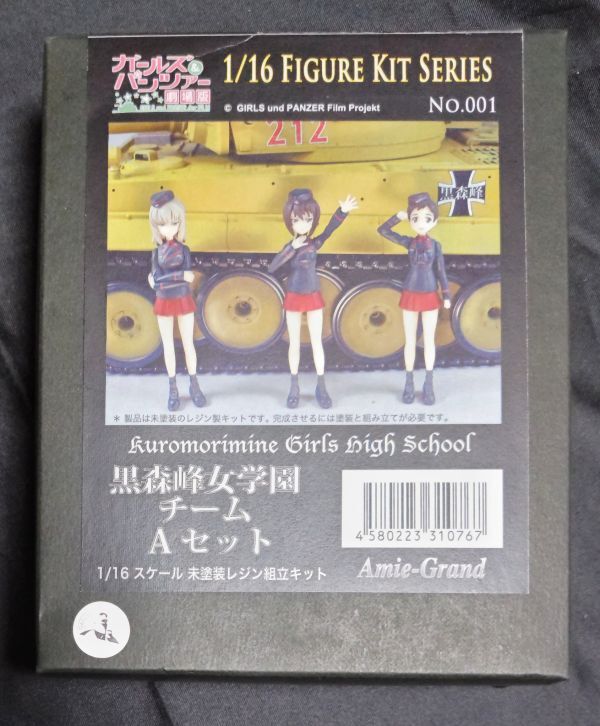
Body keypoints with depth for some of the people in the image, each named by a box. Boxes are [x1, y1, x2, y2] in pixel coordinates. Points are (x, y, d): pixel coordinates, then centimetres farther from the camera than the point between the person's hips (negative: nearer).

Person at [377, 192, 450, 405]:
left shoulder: (435, 245, -2)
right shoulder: (409, 242, -1)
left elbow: (441, 271, 2)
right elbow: (382, 230, 1)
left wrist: (446, 295, 0)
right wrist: (398, 216, -7)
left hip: (430, 296, -1)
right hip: (410, 296, 1)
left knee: (429, 341, 5)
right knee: (410, 341, 6)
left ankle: (428, 385, 14)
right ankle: (409, 383, 15)